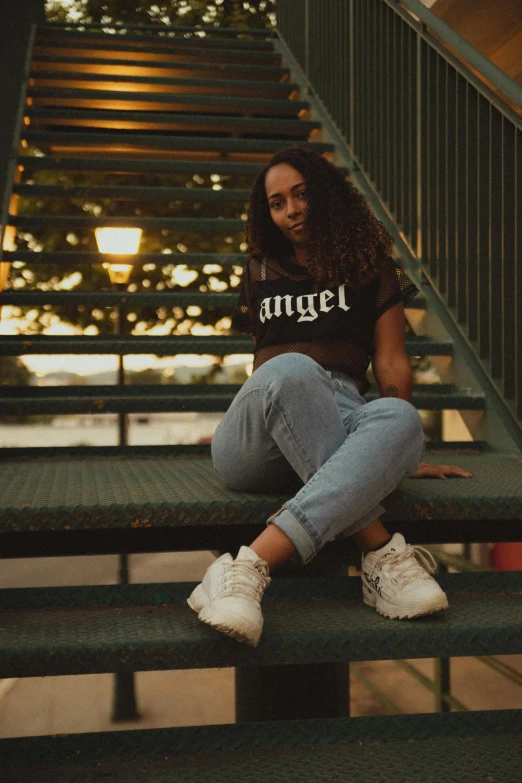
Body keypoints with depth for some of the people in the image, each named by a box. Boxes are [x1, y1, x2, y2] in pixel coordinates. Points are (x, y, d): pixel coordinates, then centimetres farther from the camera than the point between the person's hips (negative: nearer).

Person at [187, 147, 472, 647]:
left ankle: (251, 566, -51)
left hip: (340, 426, 0)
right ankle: (381, 552, -38)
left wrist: (402, 449, 4)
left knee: (400, 418, -39)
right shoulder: (261, 269, 28)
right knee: (292, 371, -37)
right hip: (254, 449, 1)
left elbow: (390, 360, 12)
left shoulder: (368, 265, 21)